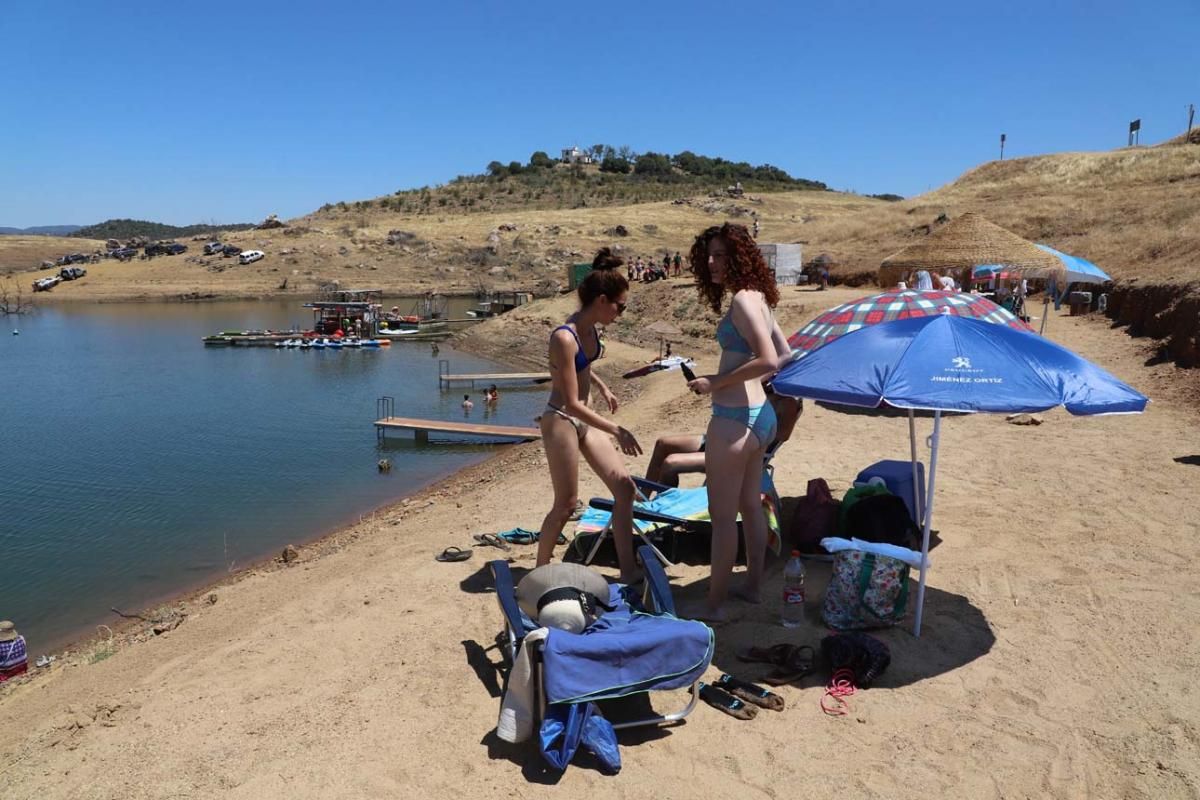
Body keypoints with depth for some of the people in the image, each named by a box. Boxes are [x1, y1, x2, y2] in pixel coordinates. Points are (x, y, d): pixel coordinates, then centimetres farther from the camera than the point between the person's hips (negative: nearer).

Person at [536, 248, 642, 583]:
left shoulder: (590, 327, -1)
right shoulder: (564, 338, -26)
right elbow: (572, 404, -26)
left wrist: (602, 387, 27)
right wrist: (617, 431, -25)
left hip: (585, 420, 9)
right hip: (561, 422, -9)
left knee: (624, 486, 3)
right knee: (566, 504, 2)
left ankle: (628, 573, 10)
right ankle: (540, 570, 25)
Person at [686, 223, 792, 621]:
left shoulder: (743, 298, -16)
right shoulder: (756, 297, 11)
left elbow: (768, 360, -26)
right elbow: (784, 354, 16)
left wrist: (715, 383, -18)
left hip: (735, 418, -10)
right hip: (759, 413, 10)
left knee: (722, 514, 1)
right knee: (750, 506, 20)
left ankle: (714, 604, 12)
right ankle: (753, 585, 34)